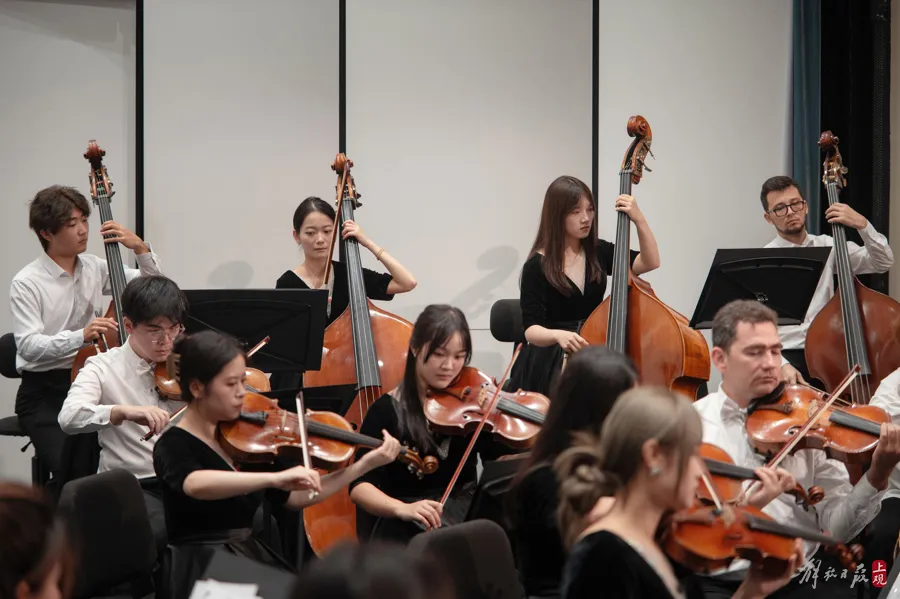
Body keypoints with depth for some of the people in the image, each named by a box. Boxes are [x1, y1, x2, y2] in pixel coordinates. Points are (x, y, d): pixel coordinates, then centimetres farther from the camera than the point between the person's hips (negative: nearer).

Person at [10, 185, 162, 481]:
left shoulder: (95, 268, 6)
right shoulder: (26, 284, -10)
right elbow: (29, 346, -20)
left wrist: (140, 248, -3)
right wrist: (81, 336, -35)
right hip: (44, 393, -4)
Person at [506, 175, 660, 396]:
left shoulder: (599, 253, 9)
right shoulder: (537, 266, -5)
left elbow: (650, 262, 3)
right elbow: (531, 329, -11)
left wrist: (639, 220, -8)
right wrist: (558, 335, -32)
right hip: (552, 362, -4)